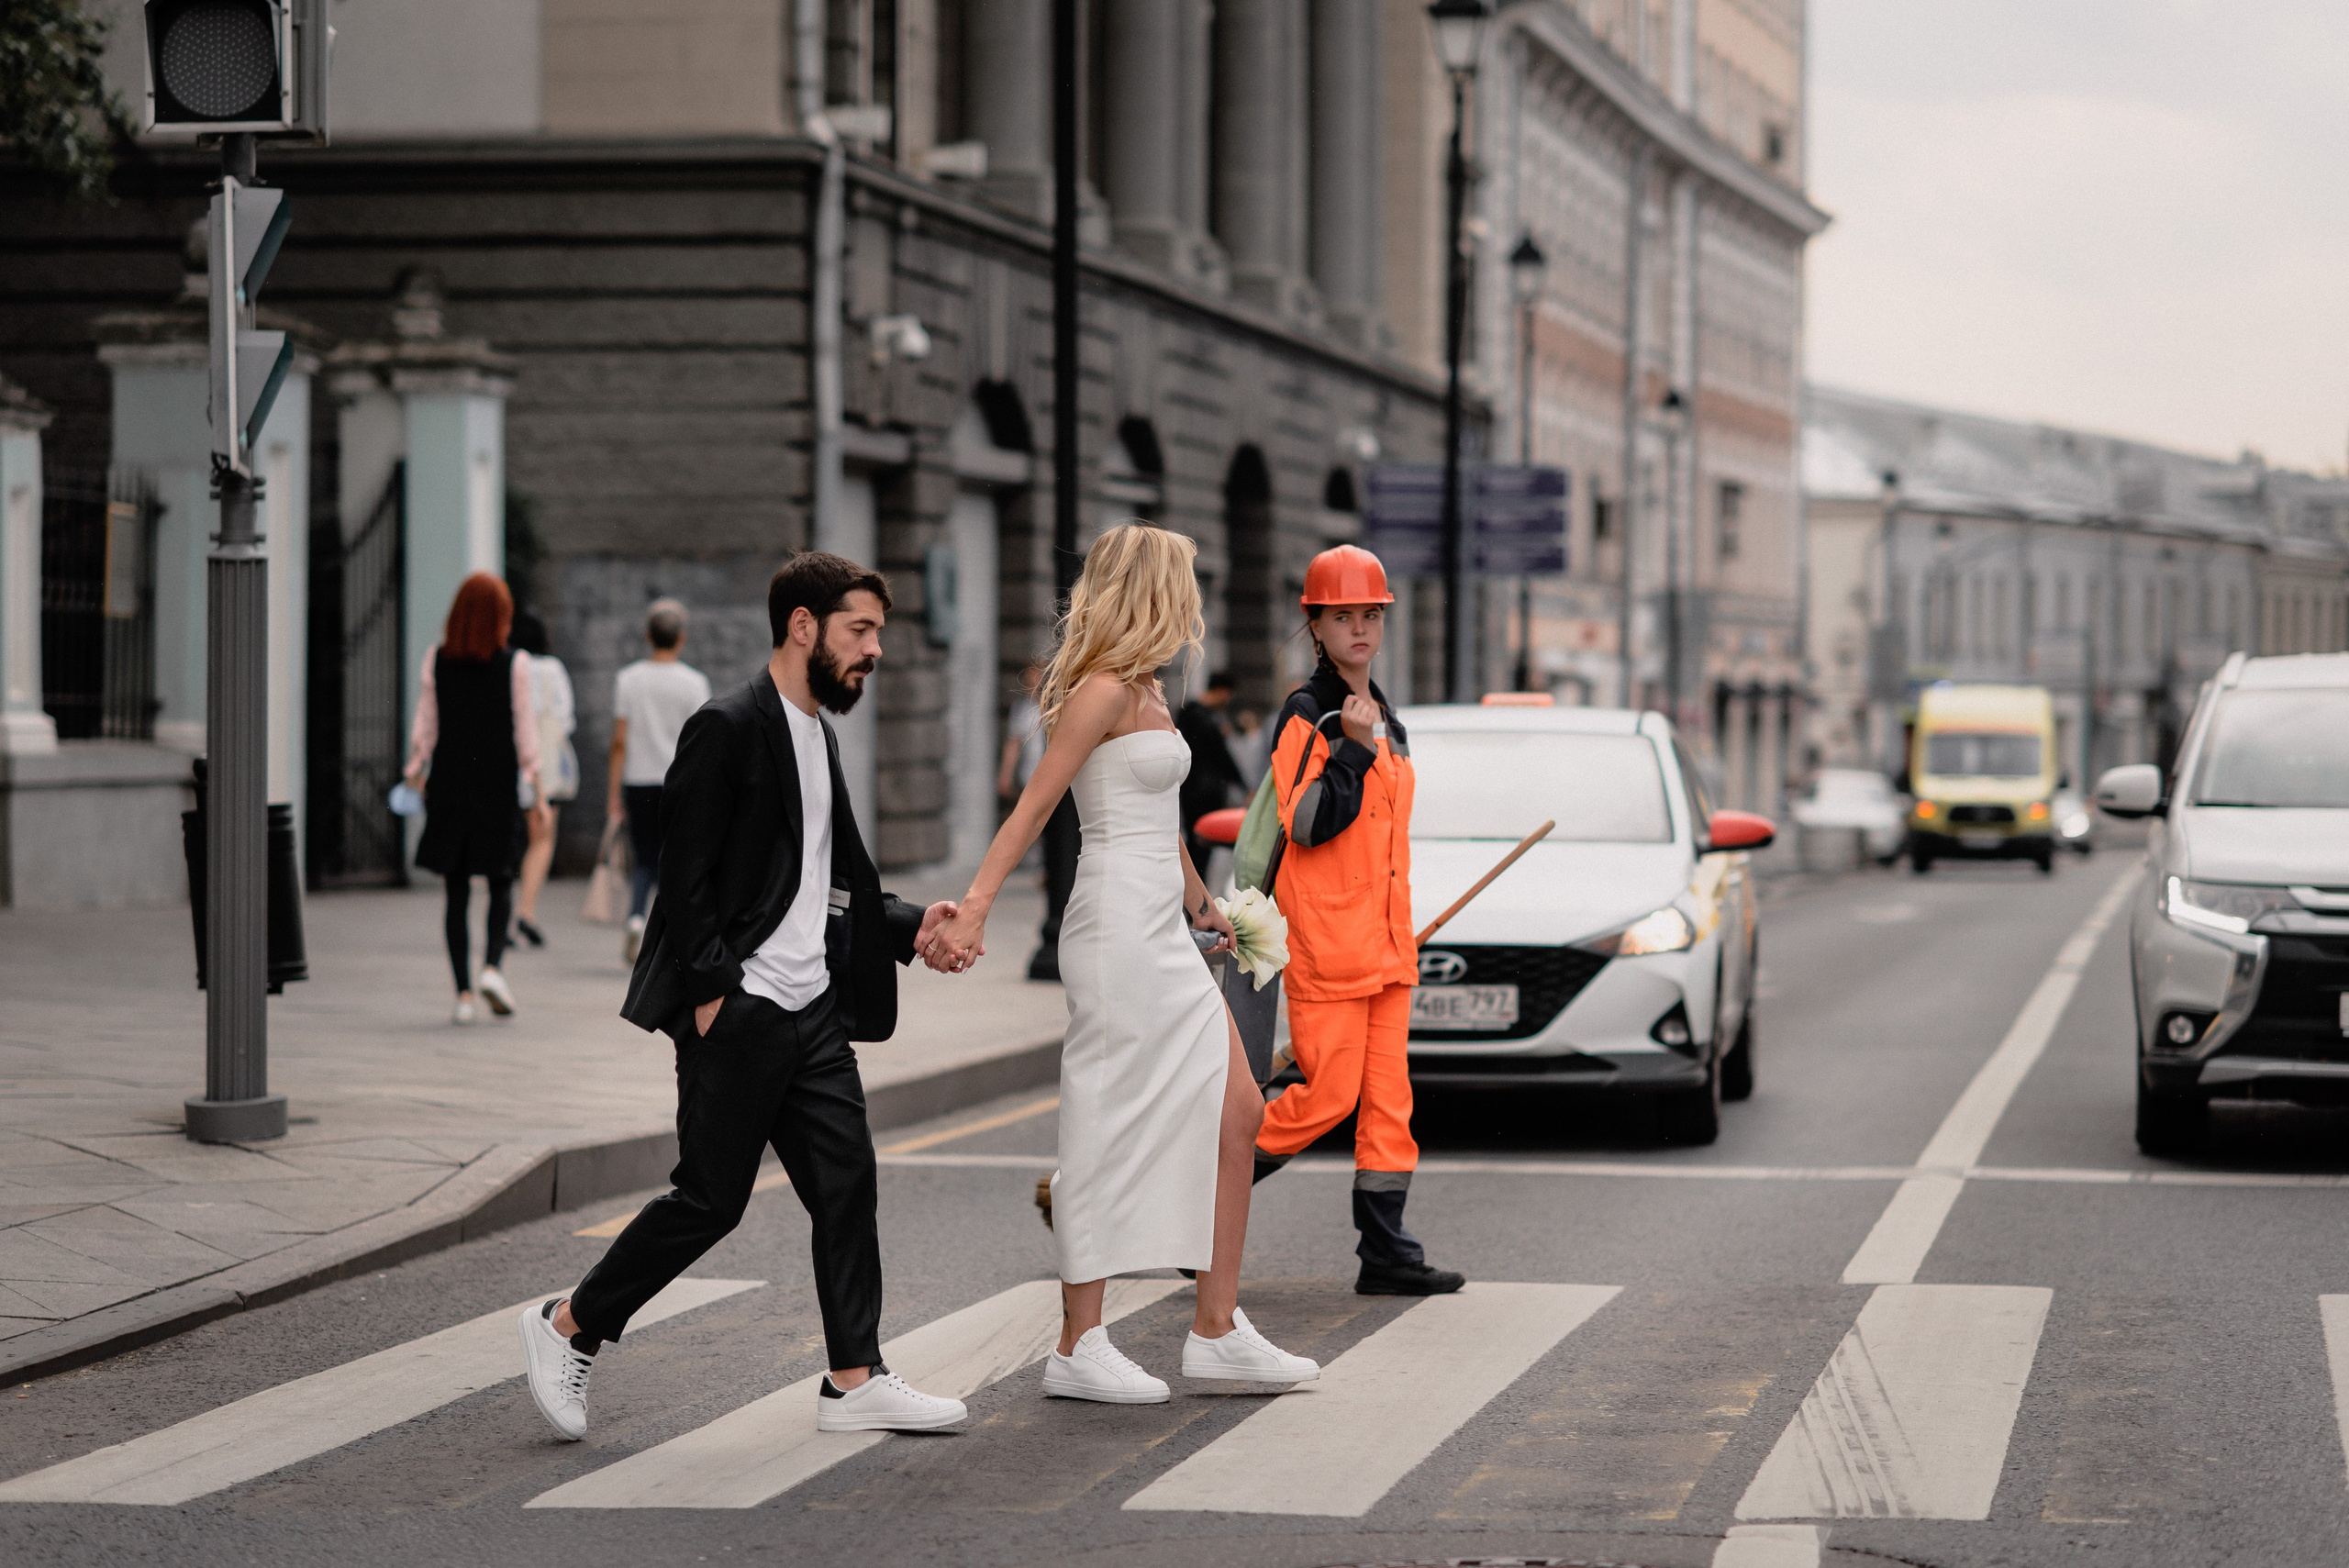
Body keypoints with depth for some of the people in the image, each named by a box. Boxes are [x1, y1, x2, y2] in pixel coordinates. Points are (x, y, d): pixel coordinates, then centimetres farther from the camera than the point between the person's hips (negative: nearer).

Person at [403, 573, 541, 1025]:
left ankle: (463, 992, 3)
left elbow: (424, 727, 1)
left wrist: (416, 774, 12)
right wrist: (533, 774, 7)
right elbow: (525, 729, -4)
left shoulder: (436, 660, -2)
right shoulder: (514, 665, -7)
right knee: (501, 884, 11)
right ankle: (492, 966, -11)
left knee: (456, 890, 7)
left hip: (449, 784, 1)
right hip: (498, 785, -1)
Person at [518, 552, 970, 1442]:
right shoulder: (727, 730, -11)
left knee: (847, 1185, 4)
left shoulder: (817, 735, 17)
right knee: (711, 1199, -3)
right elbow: (688, 878, -15)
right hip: (739, 1010, -9)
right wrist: (711, 993, -19)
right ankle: (569, 1328, 13)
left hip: (812, 1006, 9)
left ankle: (855, 1381, 8)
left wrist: (909, 925, 10)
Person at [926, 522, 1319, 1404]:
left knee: (1236, 1111, 6)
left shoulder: (1144, 694, 17)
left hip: (1162, 935, 10)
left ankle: (1216, 1328, 10)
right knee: (1111, 1132, -5)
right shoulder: (1102, 691, -11)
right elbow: (1033, 807, -18)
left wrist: (1199, 904, 42)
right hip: (1118, 927, -10)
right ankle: (1079, 1349, 0)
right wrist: (974, 909, -28)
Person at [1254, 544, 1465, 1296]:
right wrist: (1355, 748, -23)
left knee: (1387, 1099, 4)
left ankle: (1386, 1252, 6)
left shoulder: (1386, 720, 17)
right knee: (1329, 1095, -9)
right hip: (1324, 940, -8)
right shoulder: (1306, 714, -8)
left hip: (1385, 941, 8)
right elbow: (1306, 824, -17)